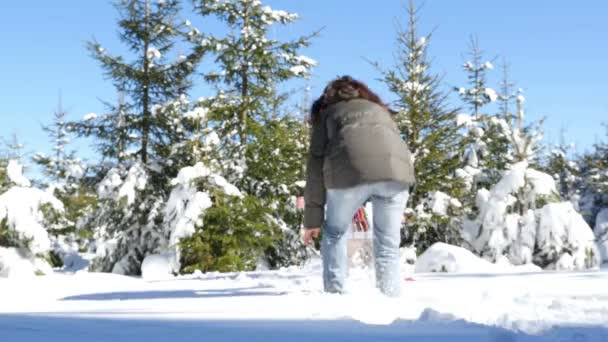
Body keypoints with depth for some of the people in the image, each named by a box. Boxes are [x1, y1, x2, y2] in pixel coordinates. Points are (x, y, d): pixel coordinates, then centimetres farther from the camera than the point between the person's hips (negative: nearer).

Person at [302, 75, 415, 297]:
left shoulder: (327, 113, 29)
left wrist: (313, 219, 17)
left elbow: (316, 163, 18)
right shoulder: (381, 110, 38)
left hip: (350, 170, -2)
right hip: (395, 170, 2)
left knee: (334, 234, 19)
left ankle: (334, 295, 13)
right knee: (388, 243, 13)